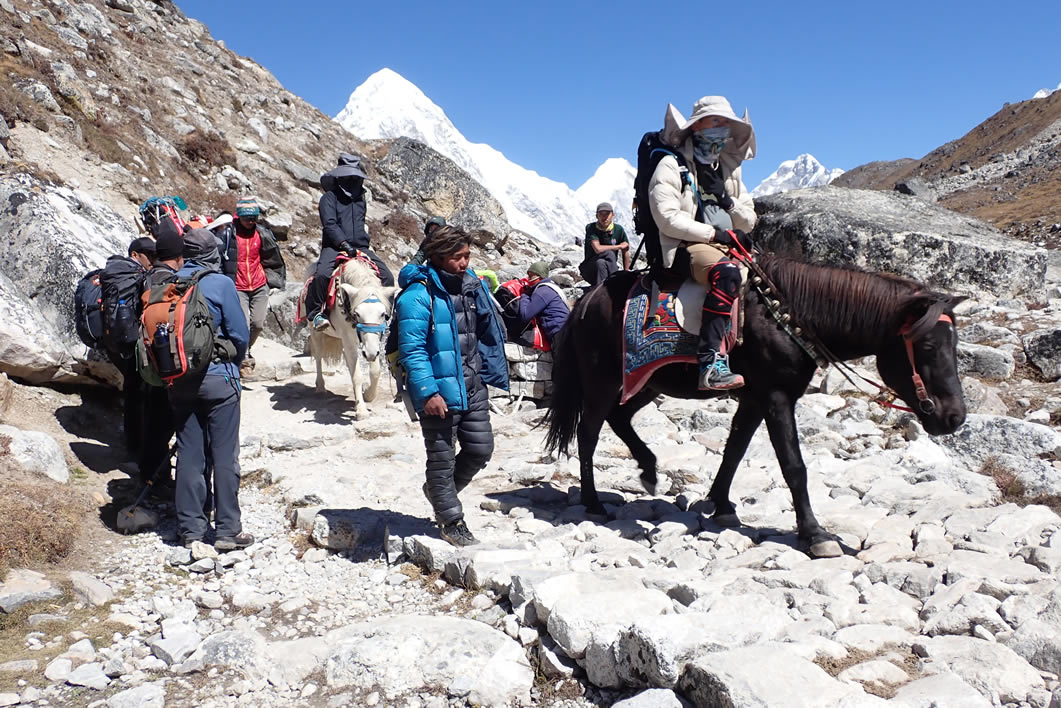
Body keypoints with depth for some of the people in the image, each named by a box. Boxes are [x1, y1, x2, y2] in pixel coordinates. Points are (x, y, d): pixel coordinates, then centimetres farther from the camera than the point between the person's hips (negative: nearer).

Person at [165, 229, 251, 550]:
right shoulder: (221, 283, -9)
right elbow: (240, 334, -8)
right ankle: (228, 530, 6)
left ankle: (191, 528, 16)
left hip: (179, 380, 4)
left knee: (189, 454, 10)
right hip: (218, 378, -4)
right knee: (225, 454, 2)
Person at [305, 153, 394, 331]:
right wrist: (344, 244, -22)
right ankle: (315, 312, -17)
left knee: (387, 276, -12)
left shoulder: (360, 199, 22)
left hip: (360, 248, 5)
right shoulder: (329, 198, 3)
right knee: (322, 273, -33)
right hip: (334, 246, -5)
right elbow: (329, 224, -10)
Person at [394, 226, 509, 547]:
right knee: (442, 457, 7)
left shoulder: (472, 285, 6)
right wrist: (427, 392, -24)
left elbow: (487, 333, 16)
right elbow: (412, 350, -19)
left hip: (473, 387, 7)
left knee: (481, 449, 14)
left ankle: (439, 490, 39)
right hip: (439, 393, -7)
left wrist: (493, 373, 13)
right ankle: (451, 520, 25)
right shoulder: (418, 295, -15)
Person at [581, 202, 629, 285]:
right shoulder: (591, 228, -13)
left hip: (610, 267, 3)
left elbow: (625, 252, 3)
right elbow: (598, 249, -27)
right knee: (609, 254, -31)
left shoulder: (618, 229, -3)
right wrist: (619, 246, -16)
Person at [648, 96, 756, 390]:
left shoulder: (729, 170, 20)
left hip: (729, 246, 8)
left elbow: (749, 221, 16)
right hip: (685, 248, -8)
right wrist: (712, 233, -16)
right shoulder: (671, 166, 0)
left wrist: (728, 201, -4)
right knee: (726, 273, -37)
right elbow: (667, 218, -13)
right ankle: (711, 365, -43)